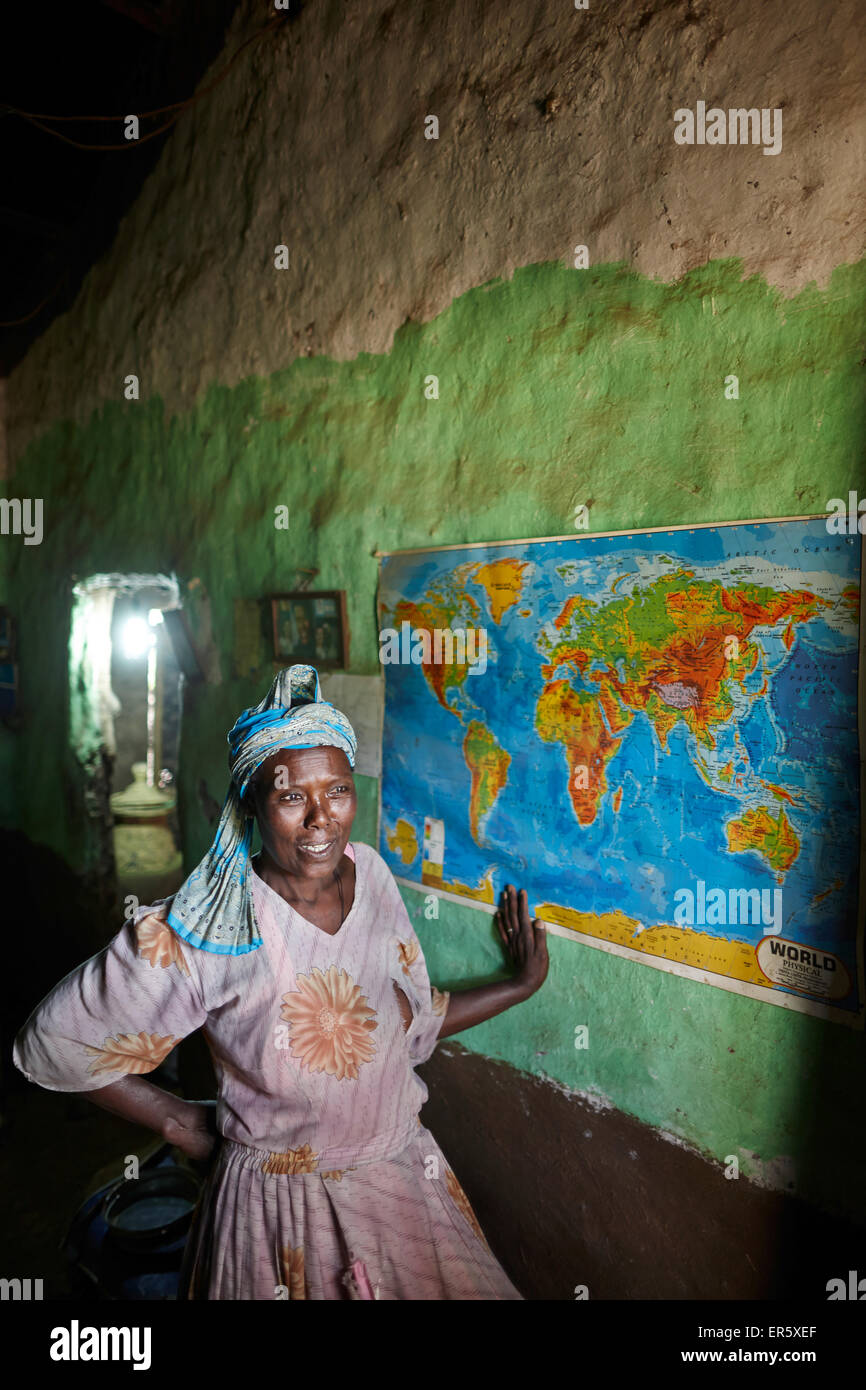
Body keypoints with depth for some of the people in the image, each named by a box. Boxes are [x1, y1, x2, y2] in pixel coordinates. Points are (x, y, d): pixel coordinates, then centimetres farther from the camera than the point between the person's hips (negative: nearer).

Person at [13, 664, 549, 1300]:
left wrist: (522, 984, 6)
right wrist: (179, 1120, -8)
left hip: (402, 1172, 5)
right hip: (280, 1205, -4)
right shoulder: (203, 933, -23)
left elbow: (413, 1024, 4)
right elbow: (52, 1042, -12)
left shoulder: (372, 876, -8)